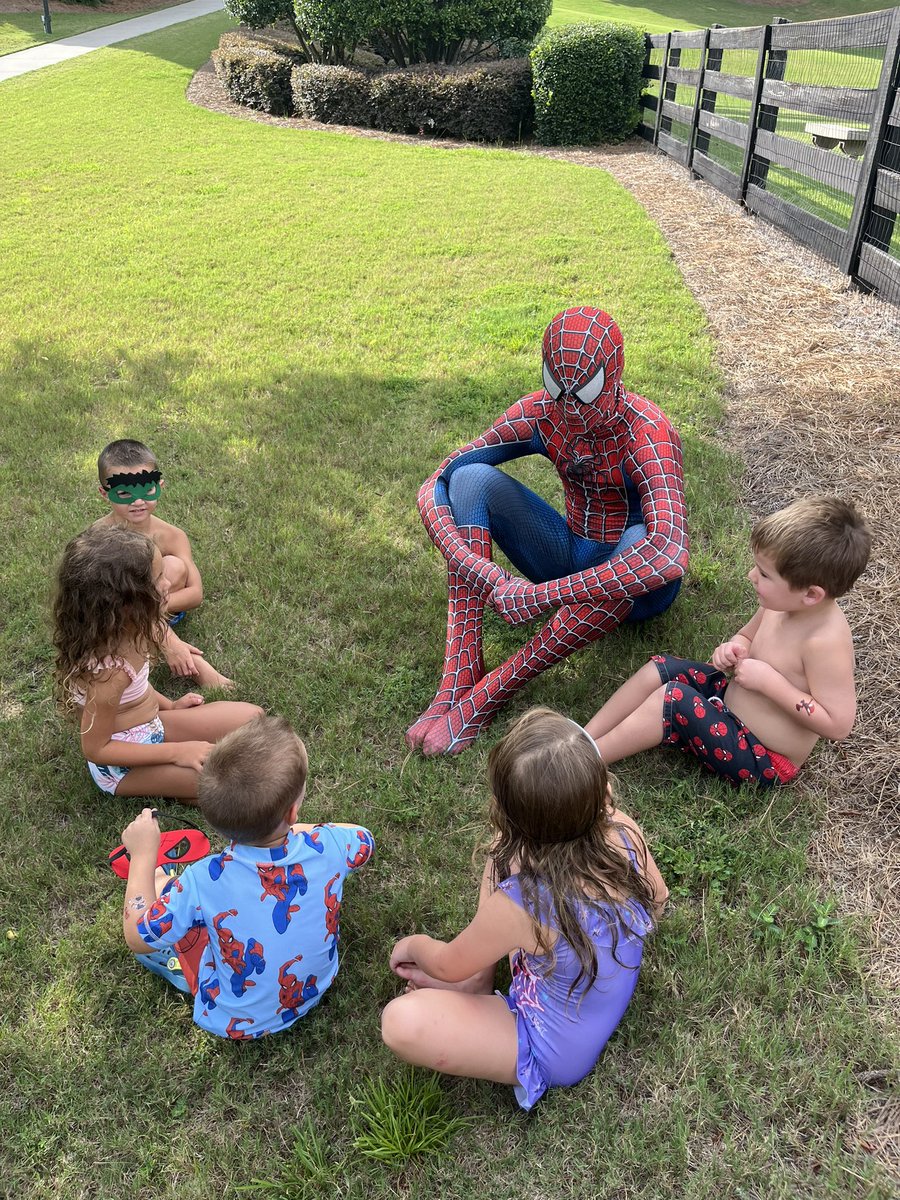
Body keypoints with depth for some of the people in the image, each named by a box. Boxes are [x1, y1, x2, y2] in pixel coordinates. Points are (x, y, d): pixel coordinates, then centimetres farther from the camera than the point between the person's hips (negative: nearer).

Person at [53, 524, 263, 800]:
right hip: (122, 765, -8)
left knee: (251, 717, 5)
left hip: (150, 725, 8)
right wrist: (176, 752, -22)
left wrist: (169, 705, 7)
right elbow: (95, 749, -23)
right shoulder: (107, 671, -35)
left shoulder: (121, 632, -12)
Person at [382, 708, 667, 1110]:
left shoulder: (519, 907, -37)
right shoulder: (625, 833, -24)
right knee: (503, 854, 4)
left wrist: (414, 945, 8)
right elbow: (657, 898, 1)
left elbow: (448, 965, -14)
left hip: (556, 1054, -6)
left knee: (400, 1023, -21)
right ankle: (478, 981, 15)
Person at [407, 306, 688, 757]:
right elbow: (434, 487, -15)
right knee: (470, 478, -17)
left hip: (629, 586, -4)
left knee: (645, 543, -41)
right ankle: (459, 676, -27)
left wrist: (541, 595, -46)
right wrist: (477, 569, -34)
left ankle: (486, 696, -32)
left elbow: (670, 556, -44)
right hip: (571, 558, 4)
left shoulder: (644, 431, -26)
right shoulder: (540, 413, -11)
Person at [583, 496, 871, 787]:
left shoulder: (826, 642, -32)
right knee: (659, 668, -2)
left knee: (673, 698, -23)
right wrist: (735, 650, -13)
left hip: (761, 760, -8)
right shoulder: (780, 603, -9)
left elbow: (838, 724, -30)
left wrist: (770, 681, -31)